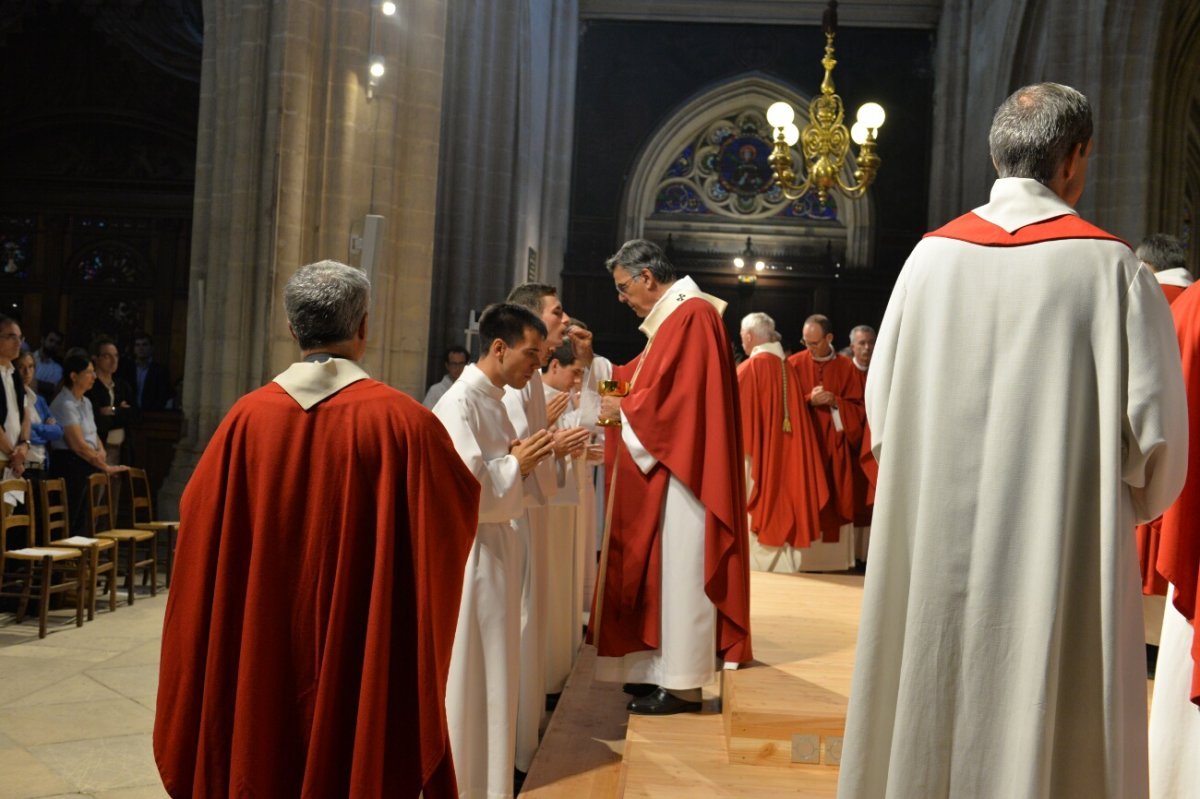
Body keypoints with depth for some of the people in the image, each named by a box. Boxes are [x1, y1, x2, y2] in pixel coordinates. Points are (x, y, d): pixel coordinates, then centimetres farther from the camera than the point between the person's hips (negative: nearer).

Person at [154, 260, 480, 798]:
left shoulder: (246, 417, -7)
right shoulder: (402, 420, -14)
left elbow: (198, 515, 4)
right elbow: (463, 502, 0)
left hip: (260, 652, 3)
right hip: (364, 652, -2)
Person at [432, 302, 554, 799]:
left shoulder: (493, 400, 12)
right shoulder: (459, 402, -16)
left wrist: (526, 460, -1)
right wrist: (519, 464, -14)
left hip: (498, 548, 9)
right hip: (471, 553, -9)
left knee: (492, 671, 16)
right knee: (467, 674, 1)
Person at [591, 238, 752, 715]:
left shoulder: (692, 315, -15)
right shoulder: (673, 316, 17)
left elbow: (674, 396, -21)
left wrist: (623, 410, -8)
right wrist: (625, 398, 5)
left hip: (680, 471, -10)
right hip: (662, 467, 10)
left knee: (679, 568, -4)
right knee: (661, 567, 12)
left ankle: (682, 684, 3)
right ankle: (667, 668, 21)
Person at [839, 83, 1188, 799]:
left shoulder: (932, 255, 1)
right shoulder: (1111, 265, -8)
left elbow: (882, 400, 6)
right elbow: (1155, 426, -7)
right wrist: (1123, 504, 12)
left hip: (936, 540, 3)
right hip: (1060, 551, -3)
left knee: (930, 722, 14)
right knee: (1048, 725, 8)